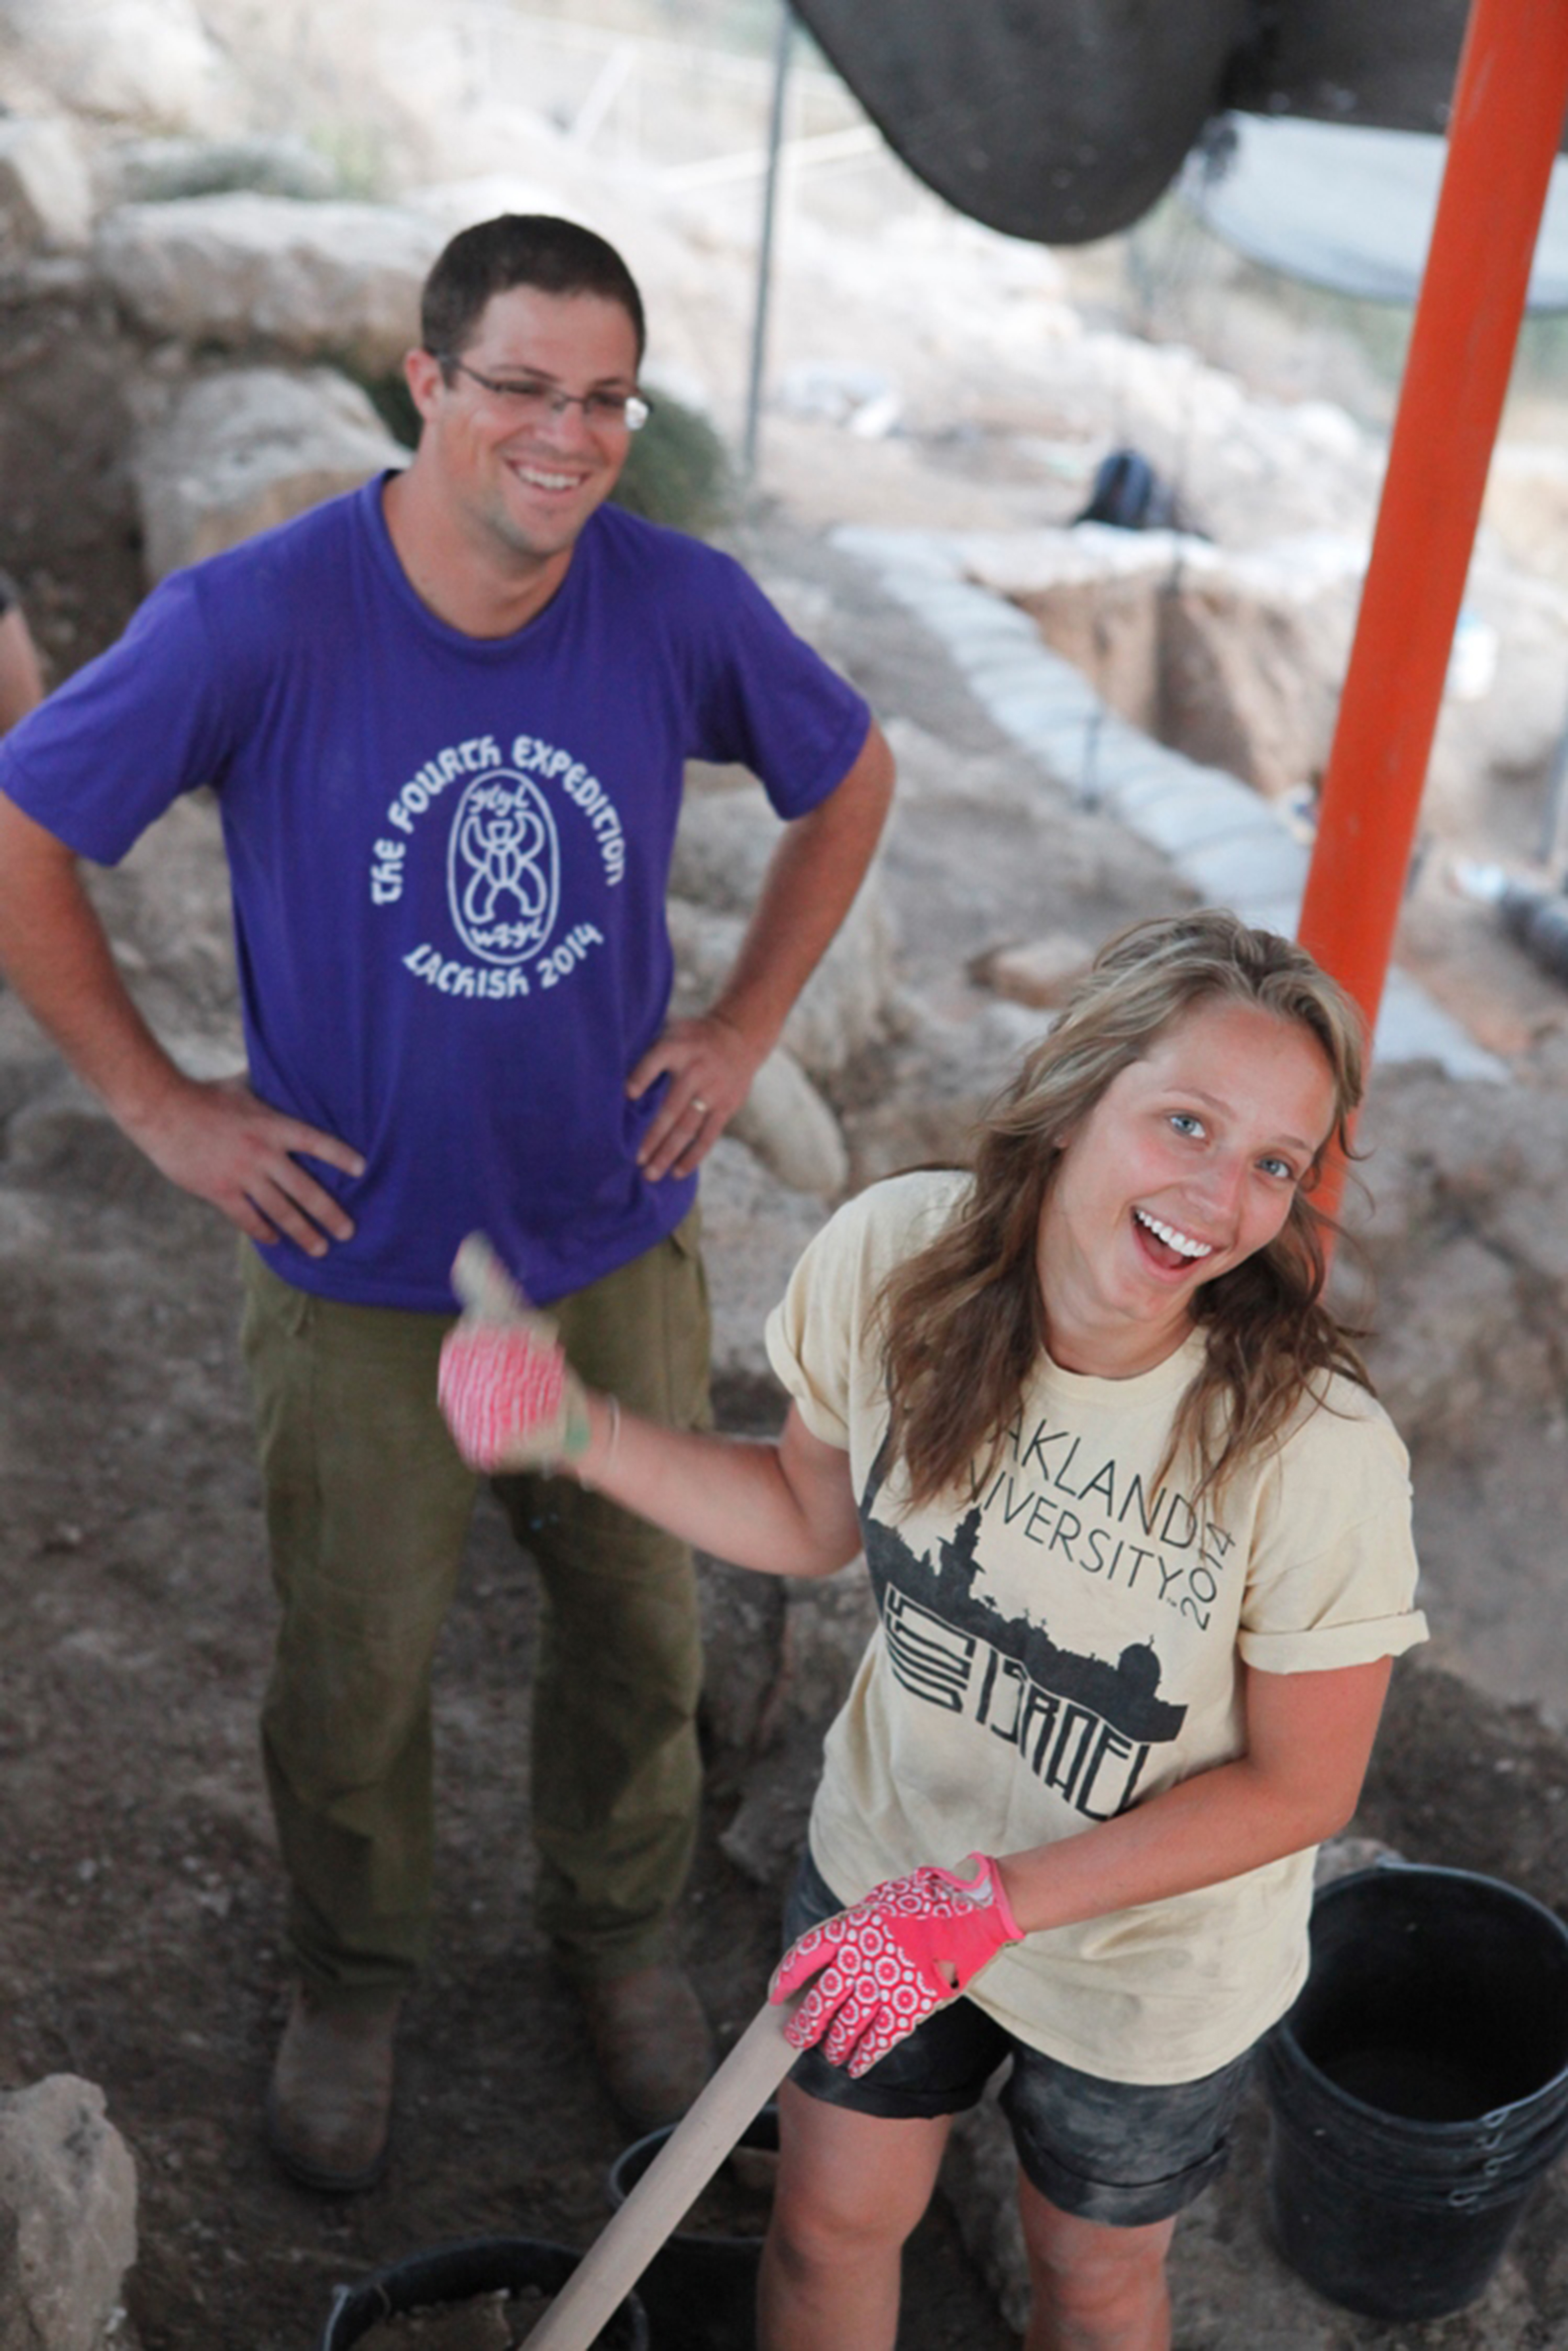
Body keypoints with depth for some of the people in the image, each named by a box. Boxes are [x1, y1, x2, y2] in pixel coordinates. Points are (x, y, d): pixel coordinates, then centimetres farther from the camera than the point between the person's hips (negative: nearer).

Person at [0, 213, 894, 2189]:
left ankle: (619, 1935, 47)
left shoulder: (682, 606, -11)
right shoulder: (256, 620, -19)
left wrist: (749, 1023, 2)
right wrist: (158, 1104, -9)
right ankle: (350, 1983, 44)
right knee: (355, 1668, 15)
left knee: (640, 1629, 18)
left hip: (618, 1241, 3)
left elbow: (849, 778, 8)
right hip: (361, 1267, -2)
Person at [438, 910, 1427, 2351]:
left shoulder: (1316, 1449, -35)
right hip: (892, 1857, 3)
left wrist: (989, 1904, -25)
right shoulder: (893, 1258, -24)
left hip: (1150, 1964, -2)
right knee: (832, 2228, 24)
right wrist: (576, 1430, -17)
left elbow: (1300, 1788, -20)